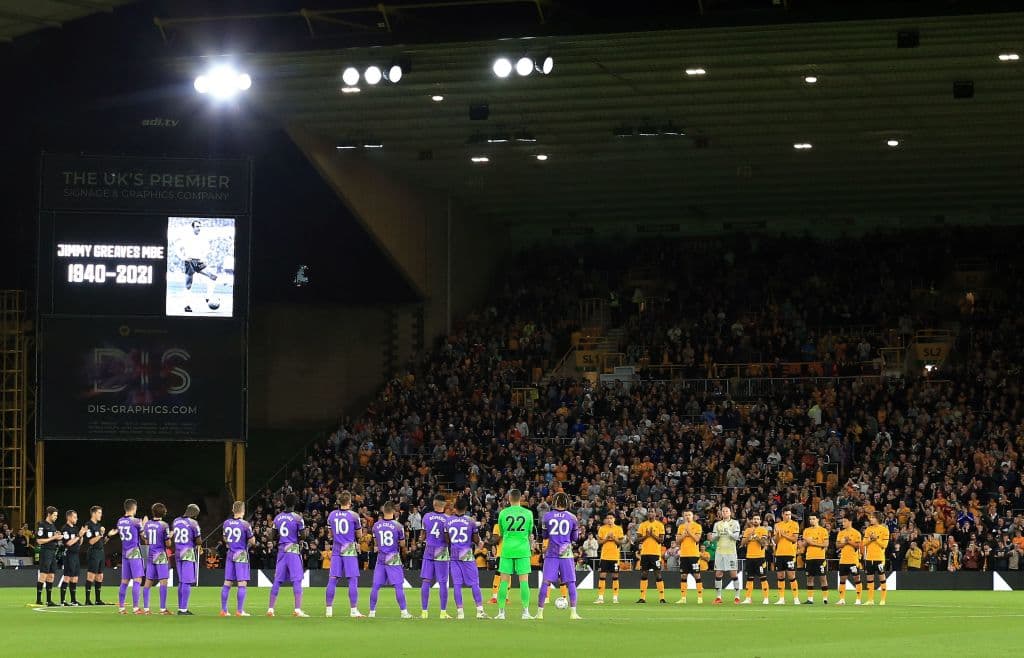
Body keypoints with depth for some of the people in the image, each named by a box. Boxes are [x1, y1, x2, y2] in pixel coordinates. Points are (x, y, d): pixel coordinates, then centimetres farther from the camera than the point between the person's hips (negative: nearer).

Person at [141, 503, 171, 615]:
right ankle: (163, 609, -6)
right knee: (163, 581, -3)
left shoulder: (147, 524, 5)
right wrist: (170, 537, 9)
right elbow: (168, 544, -10)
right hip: (161, 555, -5)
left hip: (150, 555, 5)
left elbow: (146, 542, 13)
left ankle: (145, 608, 9)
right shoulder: (164, 525, -12)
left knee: (148, 581, 8)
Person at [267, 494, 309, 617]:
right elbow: (303, 535, -9)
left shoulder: (277, 518, 6)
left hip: (281, 550, 5)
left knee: (277, 580, 9)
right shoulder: (297, 518, -9)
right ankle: (297, 609, -10)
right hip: (294, 549, -5)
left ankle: (270, 609, 8)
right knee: (296, 580, -4)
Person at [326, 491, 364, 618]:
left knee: (332, 579, 4)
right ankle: (353, 610, -4)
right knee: (353, 579, -1)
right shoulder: (354, 516, -5)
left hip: (336, 550, 3)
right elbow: (359, 535, 3)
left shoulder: (332, 515, 5)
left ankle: (329, 609, 5)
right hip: (350, 550, -3)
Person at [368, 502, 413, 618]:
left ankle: (372, 611, 9)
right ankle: (404, 612, -1)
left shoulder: (376, 526, 0)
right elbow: (402, 544, -2)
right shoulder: (398, 526, -9)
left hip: (380, 558, 3)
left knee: (376, 586, 6)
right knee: (398, 586, 0)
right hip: (394, 559, -3)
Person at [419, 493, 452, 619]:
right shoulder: (447, 519, -9)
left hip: (428, 551, 3)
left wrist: (421, 541, 29)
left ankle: (424, 611, 5)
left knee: (426, 581, 5)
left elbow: (423, 535, 9)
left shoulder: (426, 516, 0)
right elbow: (447, 539, -12)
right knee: (442, 583, 2)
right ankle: (443, 612, 2)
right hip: (442, 552, -3)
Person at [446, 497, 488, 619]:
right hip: (467, 554, -2)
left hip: (454, 554, 2)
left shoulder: (448, 521, 1)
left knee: (456, 584, 3)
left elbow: (447, 540, 6)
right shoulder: (471, 521, -5)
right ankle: (480, 610, -1)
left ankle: (459, 611, -1)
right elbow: (476, 540, -2)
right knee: (474, 583, 3)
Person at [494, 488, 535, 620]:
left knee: (504, 581, 3)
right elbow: (530, 533, 11)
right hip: (523, 550, 0)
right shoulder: (528, 513, 1)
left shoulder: (503, 513, 0)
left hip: (507, 550, 0)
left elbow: (501, 533, 10)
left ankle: (501, 612, 2)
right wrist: (531, 544, 30)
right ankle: (525, 612, -3)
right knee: (524, 580, 1)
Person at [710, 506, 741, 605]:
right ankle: (718, 597, 6)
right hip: (720, 552, 3)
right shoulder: (717, 524, 12)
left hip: (731, 552, -3)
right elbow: (713, 537, 9)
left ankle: (737, 597, 1)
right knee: (718, 574, 1)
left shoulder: (735, 523, 2)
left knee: (733, 574, -4)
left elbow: (736, 537, -7)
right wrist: (718, 534, -12)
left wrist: (728, 531, -21)